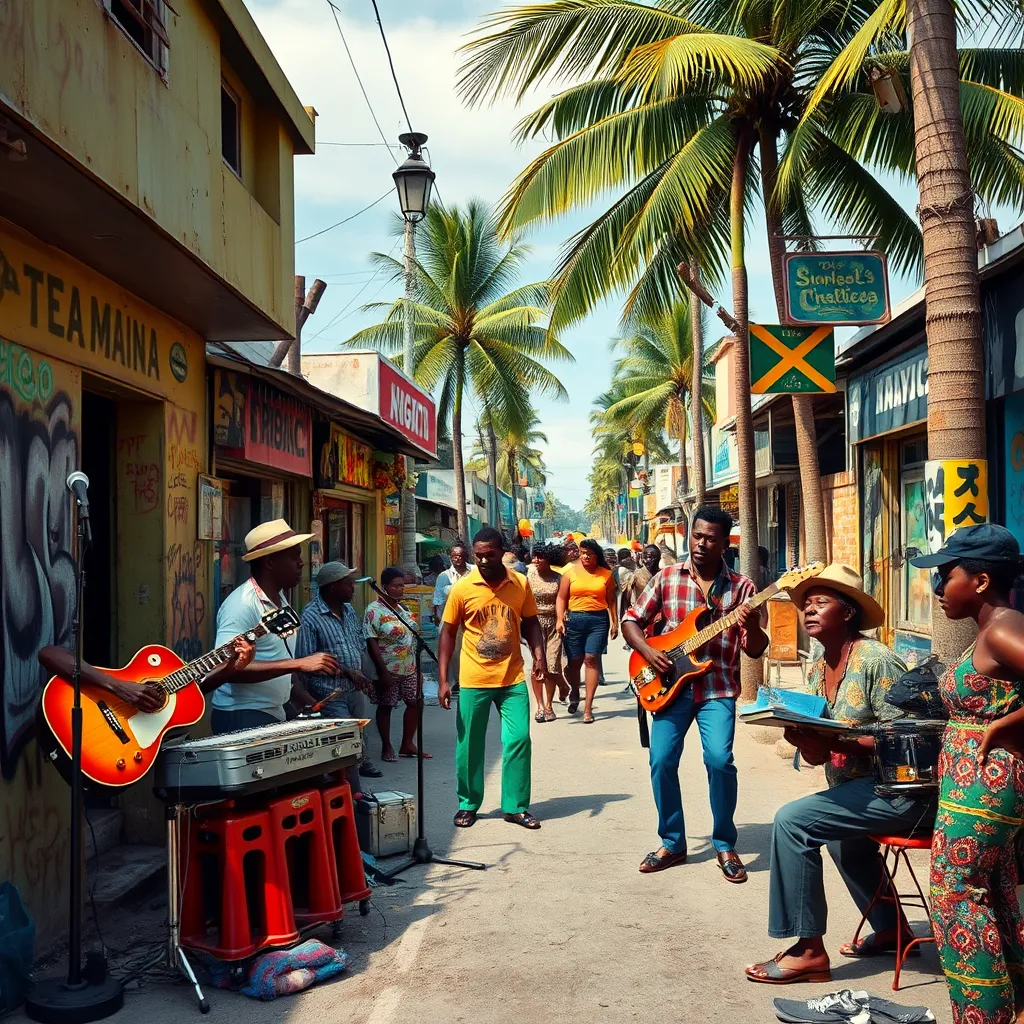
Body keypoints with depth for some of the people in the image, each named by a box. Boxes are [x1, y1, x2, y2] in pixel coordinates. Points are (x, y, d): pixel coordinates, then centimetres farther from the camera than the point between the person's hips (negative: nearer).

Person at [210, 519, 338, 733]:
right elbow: (228, 668, -28)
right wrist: (299, 664, -29)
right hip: (242, 718, -8)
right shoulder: (241, 604, -17)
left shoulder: (280, 601, 10)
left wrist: (309, 704, 8)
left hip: (274, 716, 8)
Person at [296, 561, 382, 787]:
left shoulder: (349, 611, 9)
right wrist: (346, 671, -19)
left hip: (355, 691, 7)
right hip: (330, 695, -7)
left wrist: (359, 674, 5)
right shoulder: (310, 617, -16)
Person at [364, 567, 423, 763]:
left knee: (414, 703, 9)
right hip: (389, 670, -7)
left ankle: (407, 744, 21)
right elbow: (371, 643, -16)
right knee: (385, 707, 4)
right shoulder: (374, 610, -13)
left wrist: (417, 666, 16)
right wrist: (383, 671, -19)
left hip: (409, 669, 7)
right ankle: (387, 748, 16)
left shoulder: (402, 608, 10)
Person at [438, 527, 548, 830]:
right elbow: (447, 634, 0)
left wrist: (539, 654, -8)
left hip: (513, 679, 1)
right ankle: (468, 804, 25)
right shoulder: (462, 588, -6)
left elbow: (530, 622, 10)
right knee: (469, 745, 8)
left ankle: (516, 806, 14)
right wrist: (443, 680, -4)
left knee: (519, 740, 0)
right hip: (474, 680, -1)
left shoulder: (520, 584, -1)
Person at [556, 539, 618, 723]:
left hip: (598, 620, -1)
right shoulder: (570, 573, 5)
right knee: (574, 661, 5)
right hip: (574, 619, 1)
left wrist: (615, 622, 4)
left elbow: (611, 601, 9)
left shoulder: (606, 574, 7)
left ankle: (588, 707, -6)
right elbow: (561, 598, 3)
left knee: (591, 659, -8)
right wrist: (559, 619, -9)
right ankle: (574, 692, 36)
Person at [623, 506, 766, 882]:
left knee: (719, 760, -16)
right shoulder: (667, 577, 5)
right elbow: (632, 620, 10)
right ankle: (672, 843, 16)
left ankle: (725, 845, 4)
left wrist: (752, 626, -22)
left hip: (718, 688, -2)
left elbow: (755, 649, -1)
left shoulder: (740, 586, 1)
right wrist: (647, 651, -8)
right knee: (662, 761, -3)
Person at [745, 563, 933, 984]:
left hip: (903, 791, -10)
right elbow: (819, 754, 10)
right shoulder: (817, 672, 9)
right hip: (857, 789, 10)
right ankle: (890, 929, 49)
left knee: (792, 820, -19)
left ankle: (809, 951, -9)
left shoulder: (875, 660, -17)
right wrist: (803, 738, -13)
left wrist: (836, 740, -29)